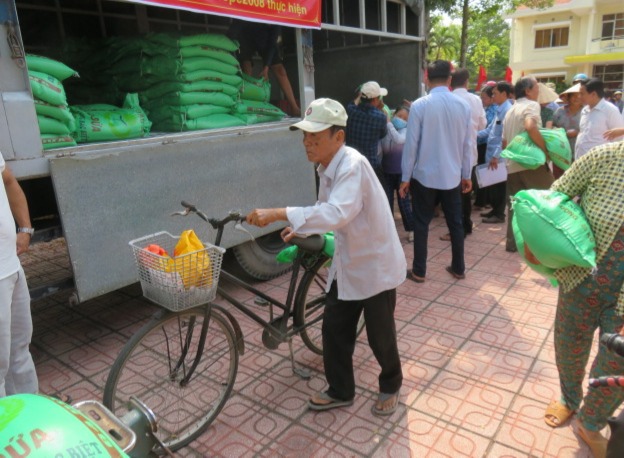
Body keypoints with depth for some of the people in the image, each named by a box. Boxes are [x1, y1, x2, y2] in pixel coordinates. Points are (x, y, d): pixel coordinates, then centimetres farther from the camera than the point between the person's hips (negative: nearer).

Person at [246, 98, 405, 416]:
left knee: (380, 334, 10)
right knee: (334, 329, 12)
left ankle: (390, 386, 38)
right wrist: (300, 228, 2)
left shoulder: (353, 165, -27)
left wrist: (278, 214, -46)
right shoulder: (328, 167, 0)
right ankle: (340, 391, 33)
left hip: (375, 264, -7)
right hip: (347, 264, 8)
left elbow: (337, 213, -43)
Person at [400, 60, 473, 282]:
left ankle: (419, 271, 14)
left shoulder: (419, 106, -11)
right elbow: (468, 144, 3)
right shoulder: (463, 105, 0)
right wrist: (466, 174, 14)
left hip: (424, 175, -3)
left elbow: (411, 143, -10)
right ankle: (458, 268, 26)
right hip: (452, 176, 3)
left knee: (421, 224, 7)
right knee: (455, 223, 14)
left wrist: (405, 177, -2)